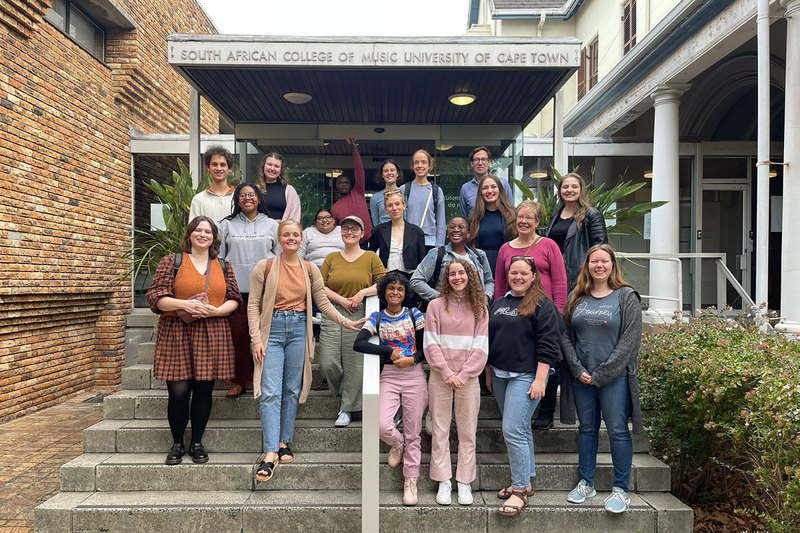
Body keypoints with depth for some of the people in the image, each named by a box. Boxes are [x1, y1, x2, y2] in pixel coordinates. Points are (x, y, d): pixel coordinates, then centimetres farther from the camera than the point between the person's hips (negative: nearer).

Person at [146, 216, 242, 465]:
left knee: (203, 390, 7)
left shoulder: (223, 266, 11)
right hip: (176, 334, -2)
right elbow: (155, 296, -3)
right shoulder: (172, 261, 4)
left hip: (212, 336, 2)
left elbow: (234, 299, 9)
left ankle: (197, 443, 21)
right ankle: (177, 444, 17)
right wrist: (183, 305, -18)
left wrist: (216, 311, -10)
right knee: (178, 392, -1)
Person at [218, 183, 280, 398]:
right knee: (237, 334, 0)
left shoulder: (271, 225, 10)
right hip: (235, 289, 1)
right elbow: (218, 256, 10)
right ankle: (239, 381, 11)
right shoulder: (227, 225, 11)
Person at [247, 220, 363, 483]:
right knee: (270, 392, -8)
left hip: (299, 330, 3)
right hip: (272, 328, -2)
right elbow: (254, 305, -1)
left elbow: (323, 302, 10)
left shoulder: (310, 269, 7)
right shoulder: (265, 266, 0)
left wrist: (346, 322, 0)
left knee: (292, 389, 8)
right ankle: (271, 454, -8)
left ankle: (284, 442, 22)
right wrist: (256, 339, -8)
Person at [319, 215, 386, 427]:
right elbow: (320, 286, 4)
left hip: (359, 315, -2)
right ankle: (342, 391, 29)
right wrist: (342, 300, -10)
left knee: (354, 364, 0)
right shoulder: (331, 258, 11)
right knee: (328, 363, -3)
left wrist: (362, 292, -12)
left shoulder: (371, 257, 6)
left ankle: (348, 408, 16)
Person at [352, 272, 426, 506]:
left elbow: (426, 346, 5)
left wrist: (413, 359, -15)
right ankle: (398, 444, 21)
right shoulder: (376, 318, 2)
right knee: (383, 425, -16)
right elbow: (358, 344, -13)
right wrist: (390, 351, -18)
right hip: (389, 376, 0)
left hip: (414, 375, 0)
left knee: (413, 432, 4)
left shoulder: (414, 315, 3)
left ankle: (410, 481, 20)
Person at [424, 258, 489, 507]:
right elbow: (431, 344, -2)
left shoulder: (480, 309, 5)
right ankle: (444, 482, 15)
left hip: (468, 379, 1)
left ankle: (465, 483, 17)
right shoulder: (436, 305, 3)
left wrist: (463, 375, -9)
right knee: (440, 431, 4)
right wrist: (447, 373, -10)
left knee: (468, 432, 6)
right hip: (440, 377, 0)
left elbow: (481, 347, 0)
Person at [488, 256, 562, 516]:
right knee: (520, 429, 14)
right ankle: (526, 481, 25)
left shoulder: (542, 305, -7)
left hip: (526, 376, -7)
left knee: (513, 431, -12)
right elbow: (489, 339, 20)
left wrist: (540, 380, -17)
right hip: (500, 376, 7)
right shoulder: (498, 304, 13)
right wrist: (489, 372, 19)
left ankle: (520, 490, -1)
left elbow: (548, 344, -12)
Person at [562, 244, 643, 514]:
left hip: (614, 377, -4)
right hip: (582, 378, 4)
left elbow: (630, 341, -9)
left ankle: (621, 489, 16)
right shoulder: (577, 297, 8)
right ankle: (586, 483, 24)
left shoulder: (627, 296, -3)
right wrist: (578, 369, -6)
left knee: (617, 431, 2)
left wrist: (601, 374, -12)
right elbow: (566, 336, 7)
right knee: (587, 429, 12)